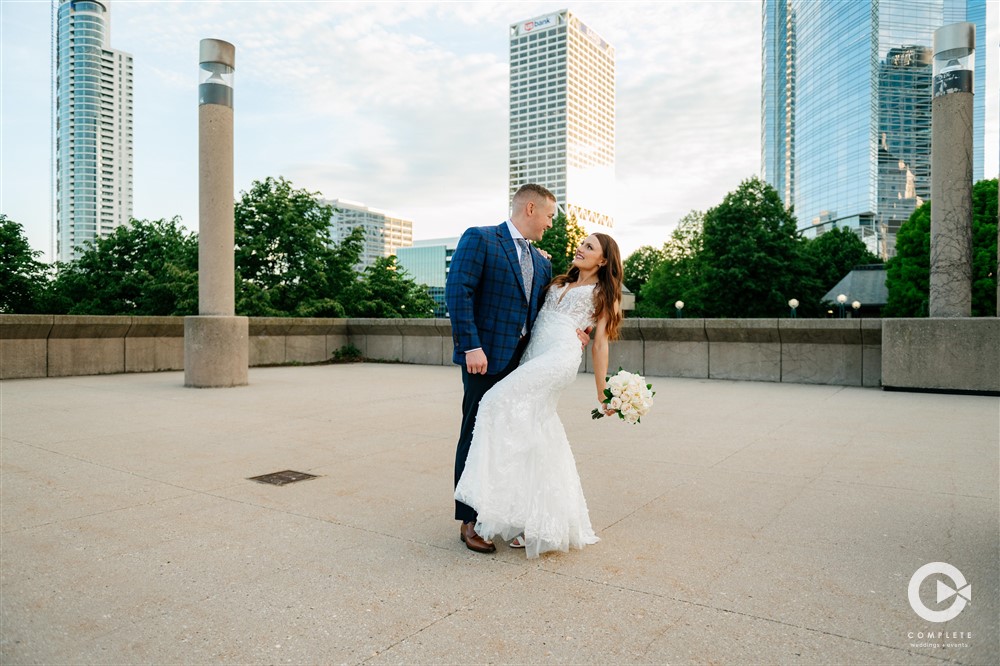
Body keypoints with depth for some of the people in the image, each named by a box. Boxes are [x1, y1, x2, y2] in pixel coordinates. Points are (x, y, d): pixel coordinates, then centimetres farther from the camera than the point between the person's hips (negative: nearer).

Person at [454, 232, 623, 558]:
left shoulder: (603, 294, 14)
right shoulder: (557, 283, 29)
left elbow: (600, 345, 10)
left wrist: (603, 394, 7)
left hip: (561, 355, -6)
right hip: (532, 357, 6)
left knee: (502, 402, -22)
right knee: (539, 437, 3)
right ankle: (544, 521, 12)